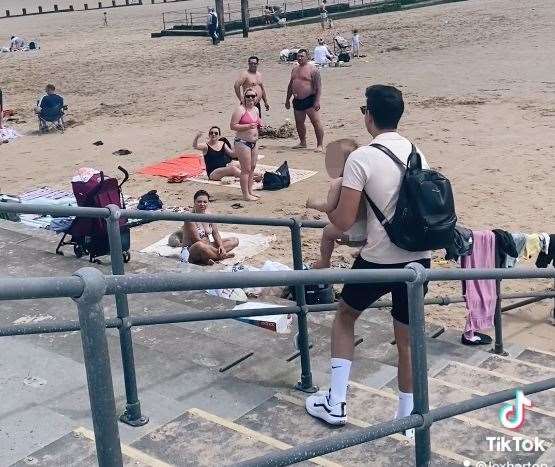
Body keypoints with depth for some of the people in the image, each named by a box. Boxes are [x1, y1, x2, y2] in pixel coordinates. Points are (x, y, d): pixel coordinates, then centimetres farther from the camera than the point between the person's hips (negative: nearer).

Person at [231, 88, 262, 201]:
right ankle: (246, 195, -1)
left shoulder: (256, 109, 12)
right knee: (246, 169, -7)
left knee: (252, 167, 14)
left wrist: (259, 125, 5)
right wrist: (248, 126, -25)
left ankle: (250, 191, 24)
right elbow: (233, 126, -18)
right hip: (242, 142, -9)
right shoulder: (240, 109, -13)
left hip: (253, 142, 9)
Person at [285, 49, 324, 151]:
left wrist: (317, 101, -19)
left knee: (316, 122, -9)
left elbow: (318, 86, -11)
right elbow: (290, 85, 24)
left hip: (309, 100, -7)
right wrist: (287, 99, 21)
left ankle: (319, 145, -6)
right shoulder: (295, 70, 16)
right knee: (299, 123, 13)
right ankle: (303, 143, 28)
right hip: (297, 101, 7)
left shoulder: (313, 69, -6)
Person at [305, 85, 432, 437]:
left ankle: (336, 403, 23)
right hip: (419, 257, 5)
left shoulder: (361, 158, -13)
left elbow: (344, 222, -13)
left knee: (345, 318, 20)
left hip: (380, 260, -4)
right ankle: (407, 416, 25)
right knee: (407, 338, 16)